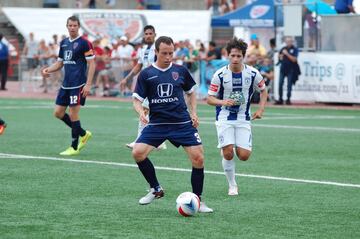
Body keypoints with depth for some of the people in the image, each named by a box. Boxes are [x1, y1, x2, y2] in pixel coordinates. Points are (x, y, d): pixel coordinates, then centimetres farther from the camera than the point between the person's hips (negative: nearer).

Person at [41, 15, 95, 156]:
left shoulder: (84, 43, -8)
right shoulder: (63, 43, 12)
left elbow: (92, 64, -10)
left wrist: (88, 85, -16)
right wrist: (48, 70, 0)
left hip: (78, 85, -8)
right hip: (66, 85, 8)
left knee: (73, 114, -6)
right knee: (58, 113, 7)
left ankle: (74, 148, 7)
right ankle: (83, 134, 23)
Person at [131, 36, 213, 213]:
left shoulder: (180, 71, 5)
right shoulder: (146, 74, 0)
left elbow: (191, 92, 20)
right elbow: (137, 99, 2)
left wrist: (193, 113, 8)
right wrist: (141, 112, -19)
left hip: (182, 123, 1)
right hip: (156, 123, 0)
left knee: (198, 158, -10)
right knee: (138, 152, -18)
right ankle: (156, 189, 4)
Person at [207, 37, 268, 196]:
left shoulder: (253, 73, -5)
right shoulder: (220, 74, -9)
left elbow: (263, 91, 13)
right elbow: (210, 99, -4)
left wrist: (261, 109, 0)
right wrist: (223, 102, -24)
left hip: (243, 119, 1)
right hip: (224, 118, -1)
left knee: (244, 156, -10)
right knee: (228, 153, -16)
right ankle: (232, 186, 4)